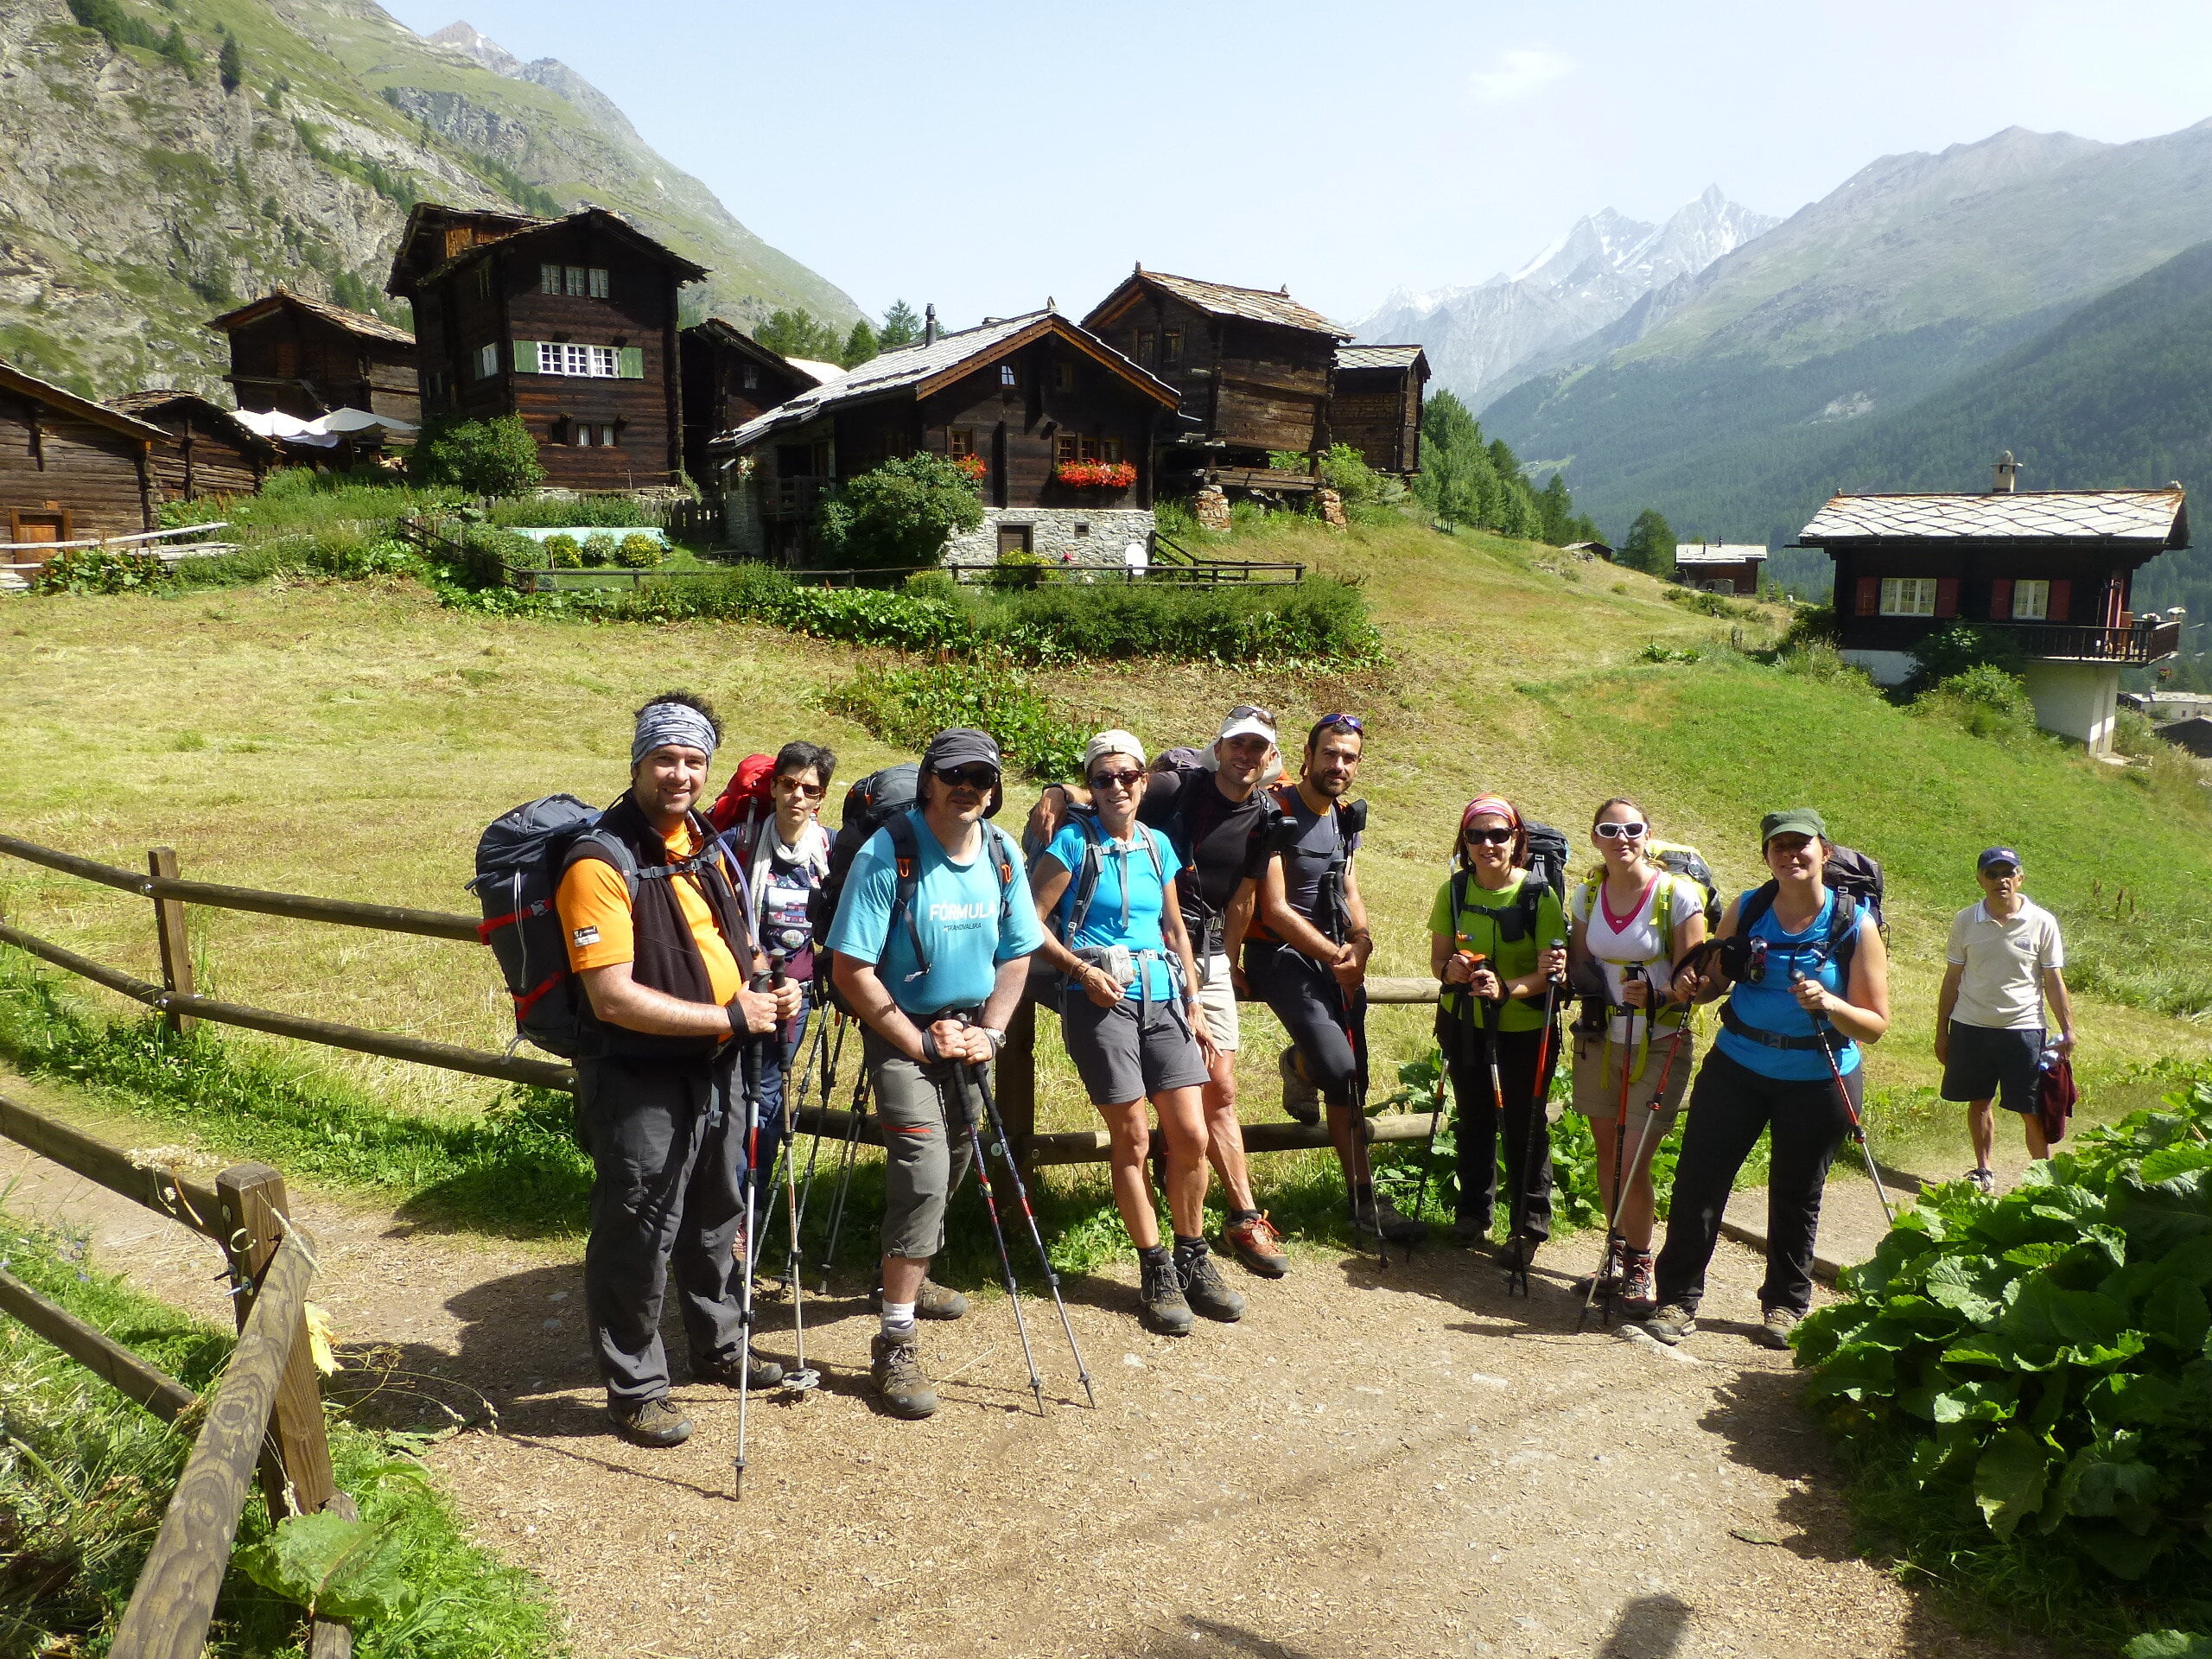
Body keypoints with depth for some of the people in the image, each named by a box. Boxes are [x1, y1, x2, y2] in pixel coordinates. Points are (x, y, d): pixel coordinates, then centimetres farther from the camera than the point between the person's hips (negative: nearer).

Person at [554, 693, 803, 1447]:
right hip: (638, 1084, -8)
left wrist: (764, 988, -2)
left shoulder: (707, 843, 6)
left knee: (716, 1219, 23)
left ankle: (719, 1347, 43)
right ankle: (635, 1390, 23)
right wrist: (731, 1017, -23)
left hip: (715, 1072, 8)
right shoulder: (601, 861, -21)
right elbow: (613, 997, -26)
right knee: (637, 1241, 5)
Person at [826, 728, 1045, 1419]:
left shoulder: (1002, 853, -2)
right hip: (901, 1034, -6)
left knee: (950, 1168, 18)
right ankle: (896, 1342, -8)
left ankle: (912, 1276, 44)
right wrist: (921, 1044, -17)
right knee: (923, 1172, -17)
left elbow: (1016, 954, 9)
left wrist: (989, 1033, -5)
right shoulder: (887, 854, -19)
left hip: (967, 1036, 6)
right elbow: (851, 969, -19)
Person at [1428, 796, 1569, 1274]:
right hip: (1464, 1024, 4)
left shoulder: (1539, 895, -15)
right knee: (1473, 1120, 16)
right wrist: (1448, 969, -23)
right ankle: (1474, 1211, 34)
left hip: (1525, 1031, -3)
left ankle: (1529, 1228, 18)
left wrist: (1506, 989, -36)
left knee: (1523, 1126, 2)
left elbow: (1551, 972, -19)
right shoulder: (1454, 890, -4)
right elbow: (1438, 955, 1)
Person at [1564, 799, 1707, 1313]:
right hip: (1600, 1040, 5)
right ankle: (1618, 1255, 31)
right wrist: (1576, 975, -10)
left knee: (1634, 1161, -7)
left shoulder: (1678, 893, -13)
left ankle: (1639, 1268, 14)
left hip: (1659, 1045, -5)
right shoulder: (1588, 894, 2)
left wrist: (1656, 993, -32)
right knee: (1607, 1151, 12)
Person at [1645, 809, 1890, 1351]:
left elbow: (1876, 1025, -11)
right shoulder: (1746, 909, -3)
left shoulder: (1856, 926, -11)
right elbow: (1717, 979, 9)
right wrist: (1694, 986, -14)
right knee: (1698, 1176, -1)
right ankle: (1678, 1298, 11)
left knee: (1796, 1196, 11)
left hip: (1819, 1079, -2)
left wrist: (1829, 1004, -30)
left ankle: (1785, 1305, 30)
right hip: (1737, 1066, 2)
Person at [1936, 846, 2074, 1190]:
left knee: (2032, 1111, 1)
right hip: (1970, 1026, 2)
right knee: (1978, 1101, 13)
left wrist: (2067, 1030, -6)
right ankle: (1983, 1172, 27)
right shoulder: (1965, 921, 0)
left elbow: (2054, 982, 0)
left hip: (2023, 1027, -2)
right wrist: (1942, 1030, 8)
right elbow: (1952, 978, 7)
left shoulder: (2042, 923, -5)